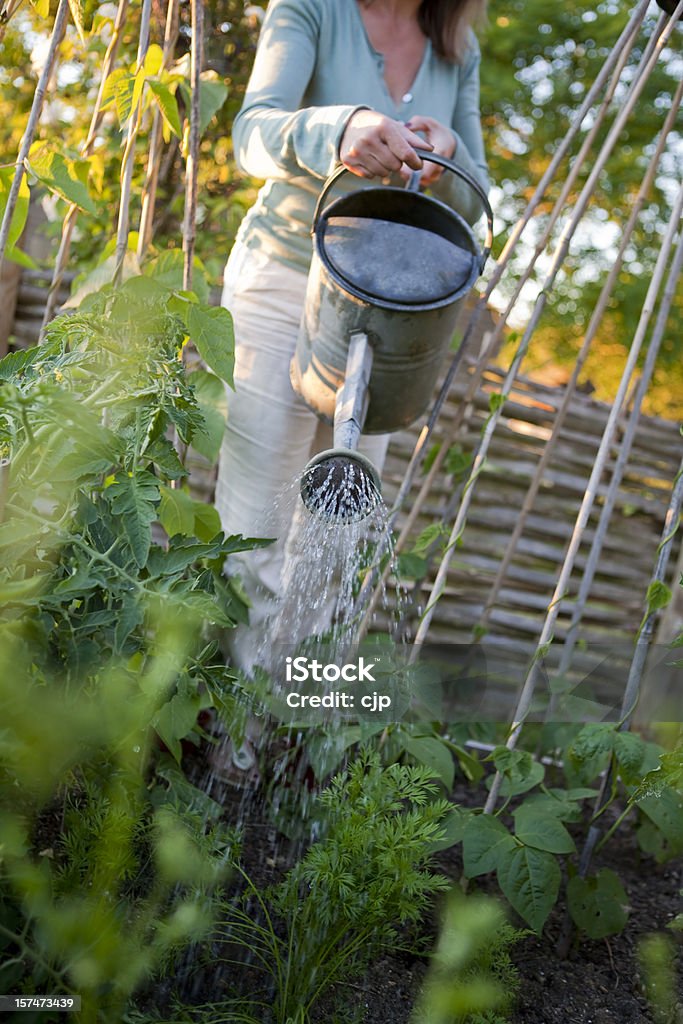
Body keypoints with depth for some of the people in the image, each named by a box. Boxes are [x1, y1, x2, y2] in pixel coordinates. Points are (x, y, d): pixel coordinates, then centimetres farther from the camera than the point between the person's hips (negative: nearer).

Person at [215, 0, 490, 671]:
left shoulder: (459, 54, 10)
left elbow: (470, 205, 8)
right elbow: (253, 132, -20)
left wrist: (447, 156, -16)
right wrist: (339, 132, -43)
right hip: (282, 289, -4)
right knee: (252, 533, -7)